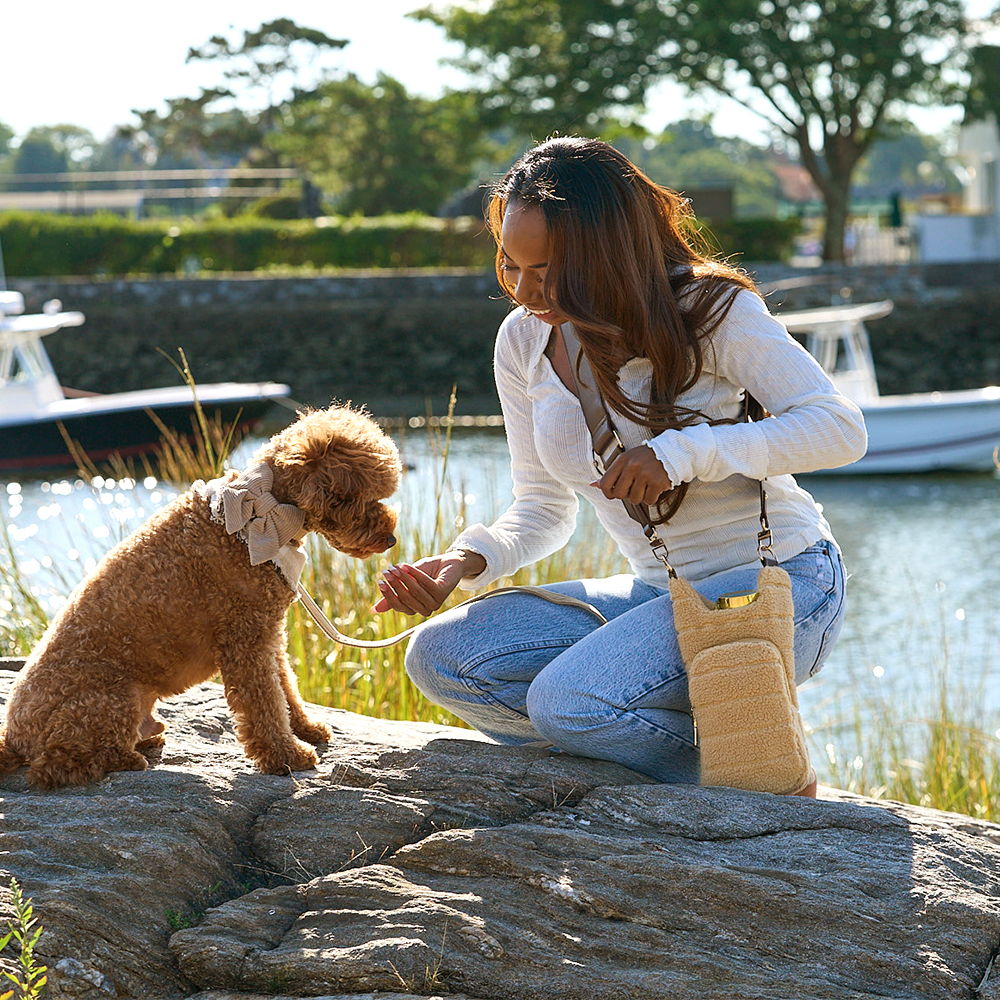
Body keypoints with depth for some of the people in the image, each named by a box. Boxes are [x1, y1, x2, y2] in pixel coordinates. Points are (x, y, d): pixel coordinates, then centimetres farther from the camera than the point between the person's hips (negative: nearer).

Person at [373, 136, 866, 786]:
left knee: (569, 703, -29)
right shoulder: (523, 342, 3)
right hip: (661, 594, 8)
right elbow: (544, 509, 10)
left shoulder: (709, 310, -13)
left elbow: (841, 429, -18)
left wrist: (683, 452, -27)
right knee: (439, 658, -9)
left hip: (777, 586, -8)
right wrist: (469, 560, -11)